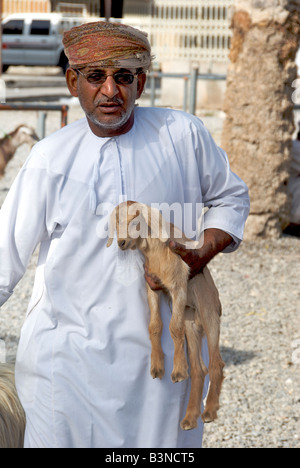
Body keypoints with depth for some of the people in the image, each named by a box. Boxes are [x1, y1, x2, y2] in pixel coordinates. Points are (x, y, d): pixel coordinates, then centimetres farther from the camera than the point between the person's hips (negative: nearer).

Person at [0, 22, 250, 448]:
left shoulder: (183, 135, -1)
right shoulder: (50, 157, -1)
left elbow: (231, 197, 13)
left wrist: (201, 256, -4)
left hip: (159, 348, 1)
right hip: (68, 348, 0)